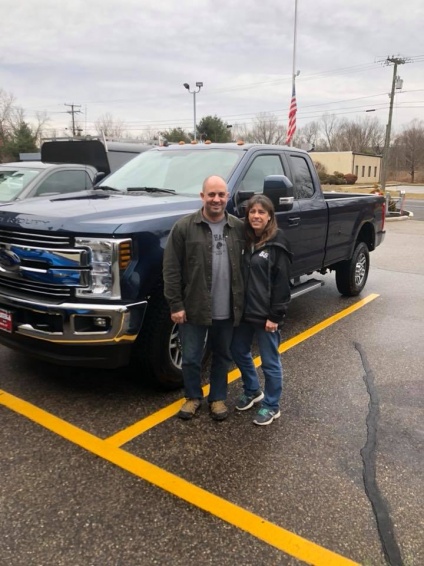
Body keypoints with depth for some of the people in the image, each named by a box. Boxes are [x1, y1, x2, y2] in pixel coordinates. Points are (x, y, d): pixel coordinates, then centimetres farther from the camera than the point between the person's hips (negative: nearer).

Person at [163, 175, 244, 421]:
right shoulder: (184, 227, -7)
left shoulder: (239, 228, 2)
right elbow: (171, 269, -7)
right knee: (191, 358, 11)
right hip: (193, 308, -2)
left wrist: (242, 302, 3)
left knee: (223, 356, 16)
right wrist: (176, 305, -10)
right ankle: (193, 396, 34)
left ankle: (218, 397, 35)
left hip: (227, 310, 2)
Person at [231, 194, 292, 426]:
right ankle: (252, 391, 41)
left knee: (270, 361, 7)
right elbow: (236, 275, 11)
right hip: (244, 310, 7)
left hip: (265, 314, -7)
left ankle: (271, 406, 24)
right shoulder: (244, 239, 6)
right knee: (239, 352, 19)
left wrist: (275, 316, -15)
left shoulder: (277, 244, -12)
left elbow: (282, 283, -13)